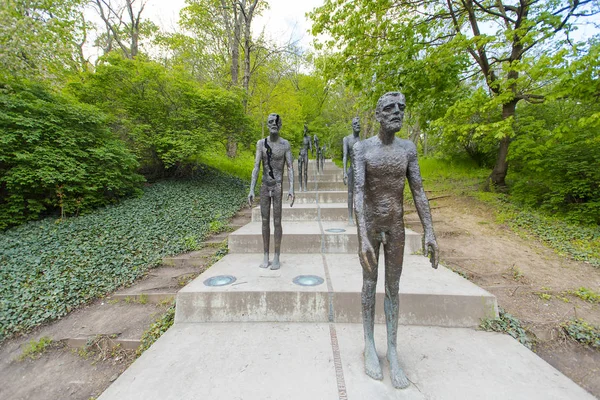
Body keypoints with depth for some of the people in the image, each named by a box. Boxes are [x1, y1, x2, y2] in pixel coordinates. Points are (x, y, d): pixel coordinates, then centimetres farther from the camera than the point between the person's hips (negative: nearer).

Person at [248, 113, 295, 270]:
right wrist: (251, 190, -9)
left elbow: (290, 168, -5)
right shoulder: (261, 143, 4)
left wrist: (291, 189, -17)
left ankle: (276, 258, 11)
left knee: (277, 222, -1)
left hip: (278, 187, -2)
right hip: (264, 187, 3)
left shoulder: (285, 144, -1)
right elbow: (256, 167, -1)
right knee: (265, 221, 6)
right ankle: (266, 257, 18)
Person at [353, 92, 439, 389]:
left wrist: (429, 233, -6)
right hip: (369, 225, -3)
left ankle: (392, 352, 23)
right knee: (370, 283, 7)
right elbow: (358, 192, -20)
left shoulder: (408, 148, 3)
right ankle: (369, 345, 27)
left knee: (393, 287, 8)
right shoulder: (361, 148, -9)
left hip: (396, 226, 3)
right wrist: (363, 237, -30)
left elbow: (418, 192, 0)